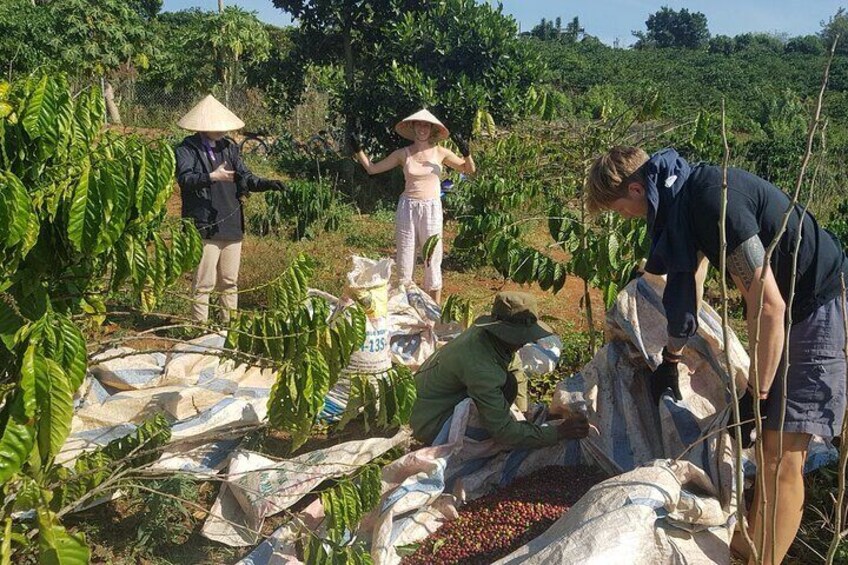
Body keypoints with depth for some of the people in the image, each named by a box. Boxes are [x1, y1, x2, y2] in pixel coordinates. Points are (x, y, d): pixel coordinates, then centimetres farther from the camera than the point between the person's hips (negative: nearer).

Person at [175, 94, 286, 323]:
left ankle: (230, 324, 22)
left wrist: (266, 184, -1)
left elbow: (245, 177, 16)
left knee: (230, 281, 12)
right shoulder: (187, 149, -3)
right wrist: (212, 177, -32)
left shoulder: (229, 147, 15)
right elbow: (184, 178, -18)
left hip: (232, 225, 6)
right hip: (204, 227, -6)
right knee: (204, 282, -5)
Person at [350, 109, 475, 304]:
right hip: (408, 208, 0)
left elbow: (469, 169, 8)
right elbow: (372, 168, 7)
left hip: (432, 208, 0)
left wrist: (466, 153, -10)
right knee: (404, 259, 5)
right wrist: (358, 151, -4)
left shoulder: (440, 152, 3)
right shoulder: (403, 154, 2)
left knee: (432, 259, 4)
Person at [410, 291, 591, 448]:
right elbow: (504, 431, -32)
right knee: (507, 384, -24)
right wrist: (558, 433, -29)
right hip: (431, 426, -9)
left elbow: (517, 373, 8)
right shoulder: (480, 368, -35)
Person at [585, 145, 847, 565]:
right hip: (793, 306, 9)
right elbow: (689, 282, 17)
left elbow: (768, 306, -28)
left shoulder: (714, 202, -28)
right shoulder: (686, 193, 3)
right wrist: (671, 359, 25)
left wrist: (756, 395, -19)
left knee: (780, 455, -8)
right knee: (776, 438, 15)